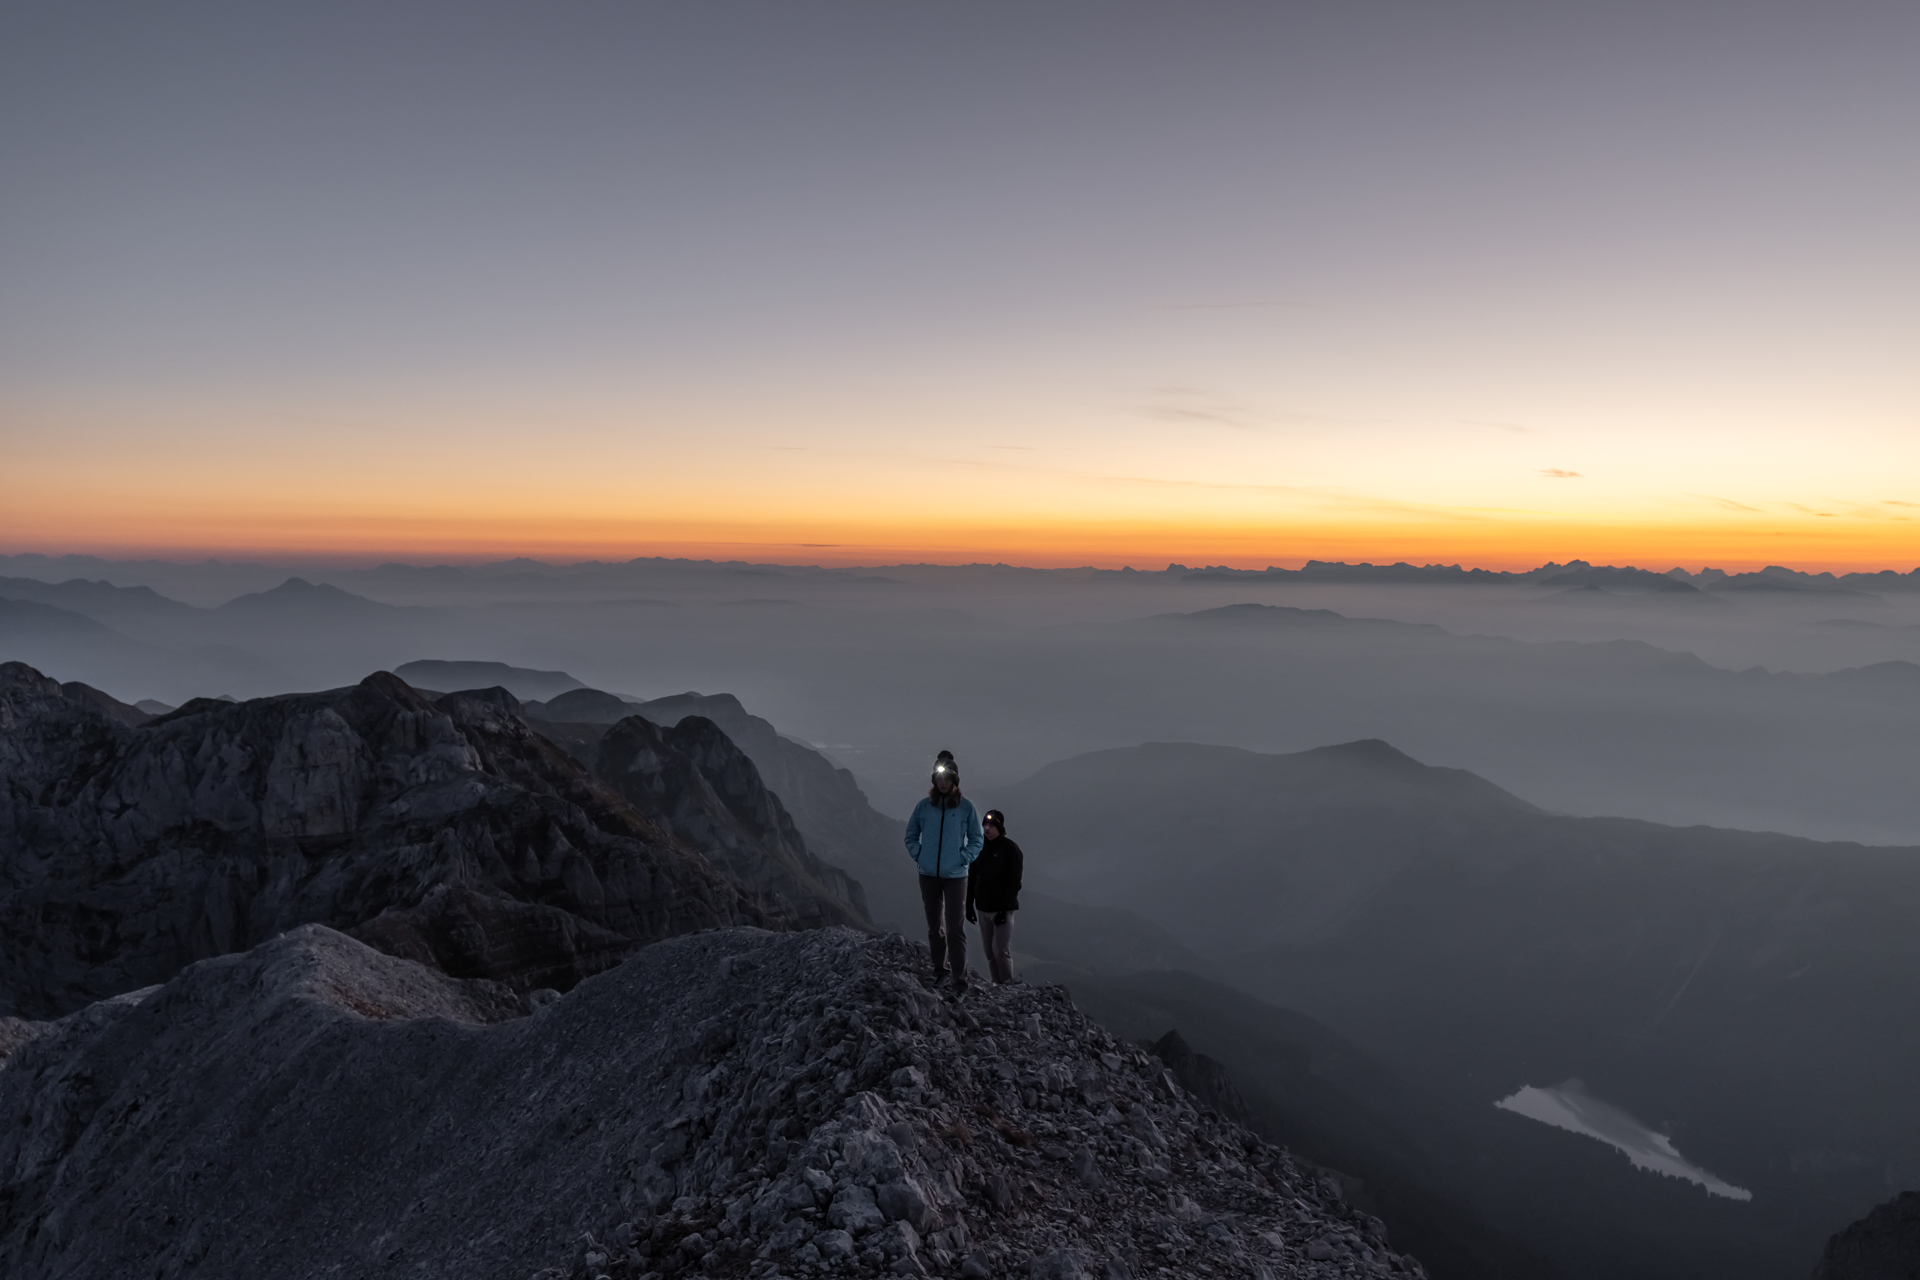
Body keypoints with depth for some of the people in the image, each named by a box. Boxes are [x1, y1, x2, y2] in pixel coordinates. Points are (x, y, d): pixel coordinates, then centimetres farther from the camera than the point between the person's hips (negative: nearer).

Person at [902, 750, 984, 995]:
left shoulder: (966, 807, -4)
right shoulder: (924, 806, 1)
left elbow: (977, 840, 4)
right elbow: (911, 836, 12)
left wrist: (963, 859, -7)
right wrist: (919, 856, -1)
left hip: (955, 876, -3)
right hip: (928, 875, 3)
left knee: (955, 929, -7)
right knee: (934, 927, 13)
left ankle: (960, 980, -2)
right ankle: (938, 970, 27)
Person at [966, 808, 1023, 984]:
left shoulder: (1010, 849, -7)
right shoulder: (980, 847, 9)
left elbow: (1014, 882, -11)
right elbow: (972, 878, 14)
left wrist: (1004, 908, -17)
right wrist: (969, 904, 9)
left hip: (1002, 909, -5)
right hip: (983, 908, 5)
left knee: (1001, 950, -11)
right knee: (989, 951, 6)